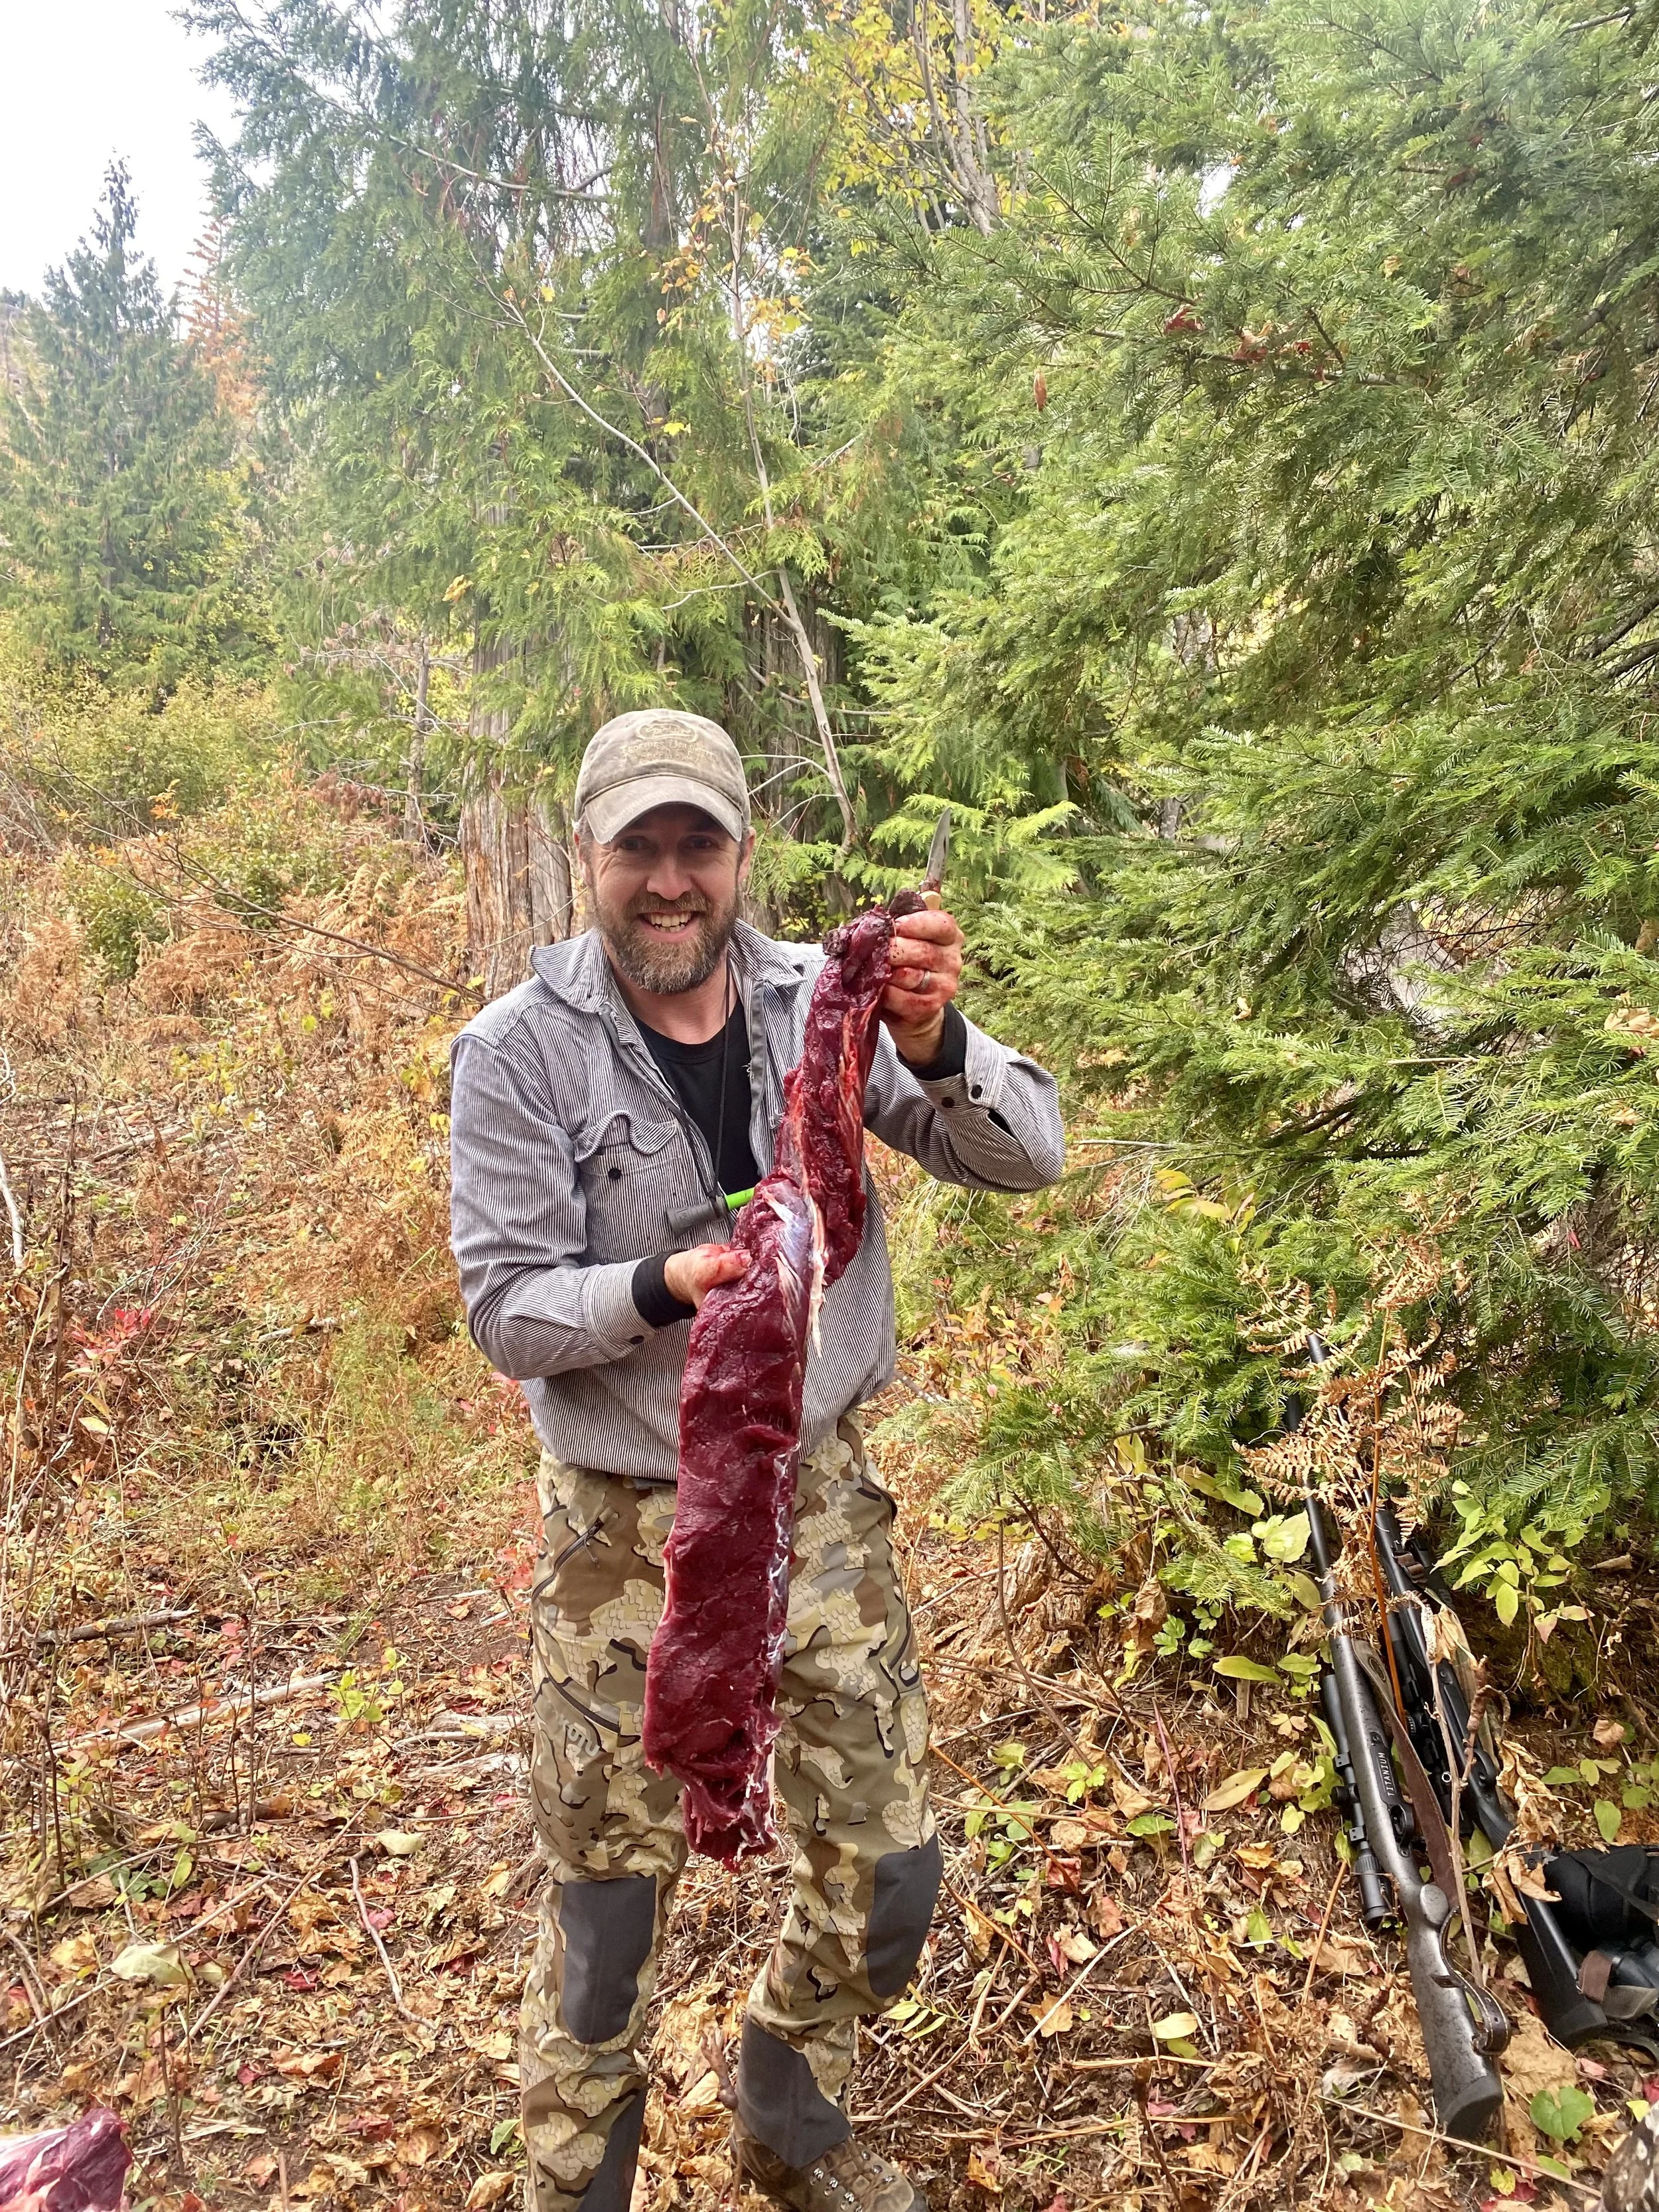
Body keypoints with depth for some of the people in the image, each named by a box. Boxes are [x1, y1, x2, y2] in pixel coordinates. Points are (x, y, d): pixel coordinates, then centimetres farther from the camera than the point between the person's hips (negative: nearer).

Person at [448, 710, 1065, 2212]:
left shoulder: (821, 1000, -6)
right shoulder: (518, 1053, -13)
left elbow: (1029, 1155, -12)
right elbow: (507, 1311, -12)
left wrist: (934, 1042, -32)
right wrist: (660, 1286, -31)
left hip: (821, 1491, 3)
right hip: (631, 1524, -3)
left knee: (888, 1875, 14)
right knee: (610, 1899, 10)